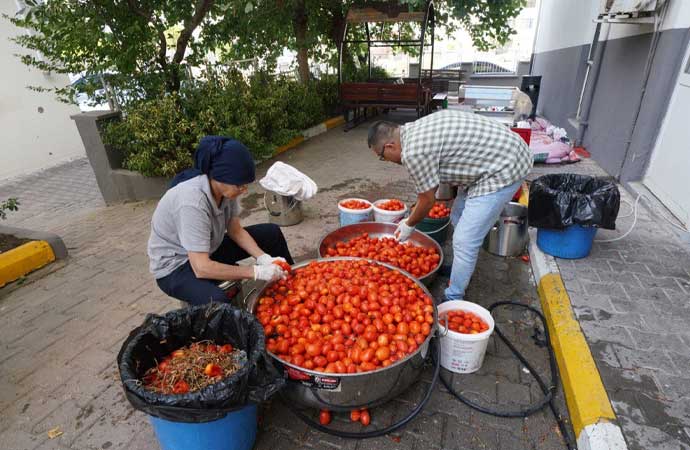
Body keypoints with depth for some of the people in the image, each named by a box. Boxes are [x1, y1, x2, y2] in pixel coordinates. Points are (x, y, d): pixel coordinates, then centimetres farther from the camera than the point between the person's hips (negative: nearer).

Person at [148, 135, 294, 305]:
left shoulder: (226, 188, -16)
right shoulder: (192, 202, -36)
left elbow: (236, 231, -3)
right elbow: (201, 268, -36)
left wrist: (264, 258, -17)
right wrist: (257, 272, -34)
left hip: (207, 250, 8)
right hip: (175, 266, -7)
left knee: (272, 233, 5)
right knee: (217, 302, -39)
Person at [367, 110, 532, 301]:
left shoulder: (413, 152, -21)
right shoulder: (416, 128, 7)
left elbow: (428, 199, -8)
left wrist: (409, 225, 8)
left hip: (503, 169, -10)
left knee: (464, 241, -5)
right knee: (458, 218, 22)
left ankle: (453, 300, 11)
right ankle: (460, 270, 40)